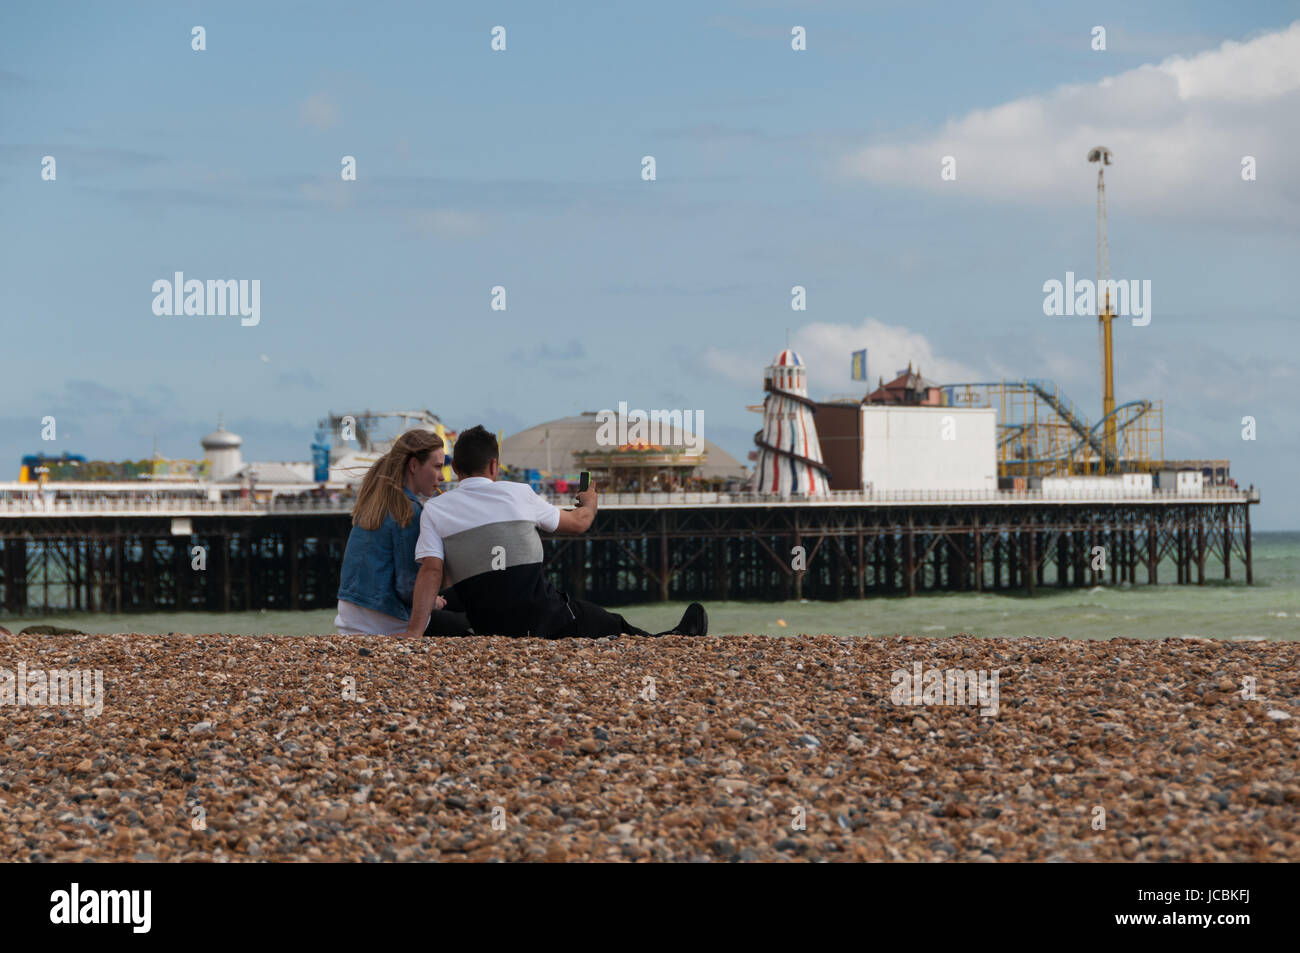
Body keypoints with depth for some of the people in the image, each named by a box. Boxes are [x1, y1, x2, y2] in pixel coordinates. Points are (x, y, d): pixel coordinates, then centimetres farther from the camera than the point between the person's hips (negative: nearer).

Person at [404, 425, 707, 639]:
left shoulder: (434, 511, 4)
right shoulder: (518, 494, 4)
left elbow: (431, 570, -11)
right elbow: (578, 522, 19)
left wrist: (414, 630, -15)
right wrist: (589, 502, 43)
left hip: (492, 628, 0)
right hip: (544, 612, 0)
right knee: (615, 628, 19)